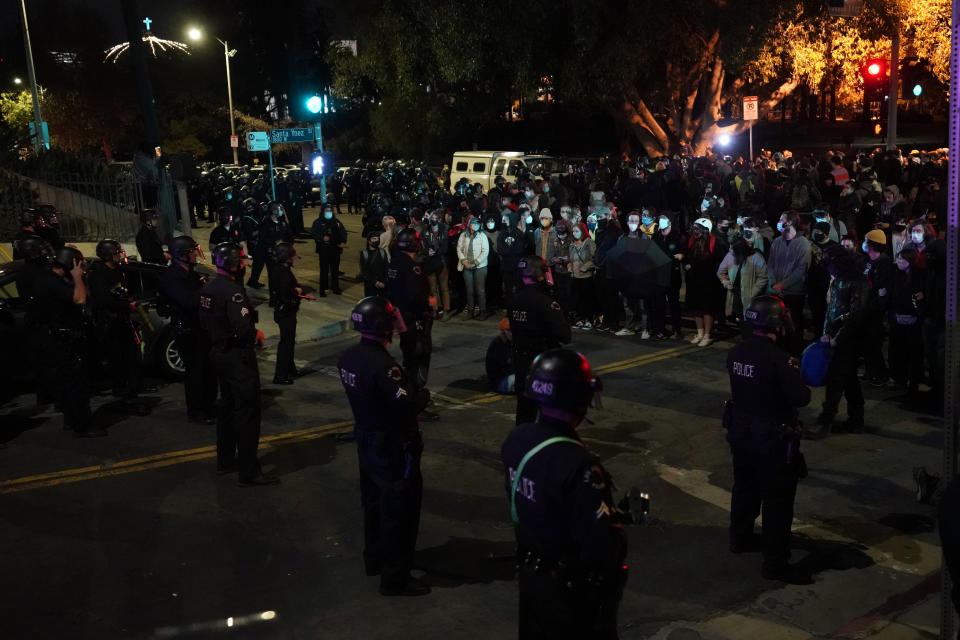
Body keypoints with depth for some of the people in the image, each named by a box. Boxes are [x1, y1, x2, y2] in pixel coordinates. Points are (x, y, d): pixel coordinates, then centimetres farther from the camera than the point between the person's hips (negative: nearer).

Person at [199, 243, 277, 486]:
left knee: (227, 406, 21)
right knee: (248, 412, -3)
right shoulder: (232, 291, -23)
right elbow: (243, 329, -29)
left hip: (219, 353, 10)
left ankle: (225, 460, 32)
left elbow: (205, 322, 14)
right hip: (238, 357, -10)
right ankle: (249, 472, 1)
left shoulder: (208, 288, 6)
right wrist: (258, 336, -10)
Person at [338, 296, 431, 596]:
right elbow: (406, 406, -30)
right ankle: (395, 578, 15)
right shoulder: (382, 365, -30)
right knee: (399, 512, 5)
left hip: (367, 442, 9)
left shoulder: (349, 357, -2)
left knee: (374, 503, 24)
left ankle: (374, 559, 41)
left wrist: (410, 387, 2)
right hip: (394, 449, -9)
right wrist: (424, 393, -9)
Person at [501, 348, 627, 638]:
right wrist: (620, 521, -12)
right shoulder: (578, 465, -35)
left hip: (530, 570, 7)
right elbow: (604, 546, -32)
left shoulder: (516, 439, -11)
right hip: (573, 585, -6)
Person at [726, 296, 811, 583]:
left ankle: (740, 538, 42)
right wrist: (795, 374, -4)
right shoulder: (777, 358, -26)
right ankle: (775, 564, 11)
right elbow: (801, 398, -23)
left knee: (744, 487, 25)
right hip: (772, 440, -7)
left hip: (740, 432, 8)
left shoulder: (736, 352, -3)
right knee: (778, 500, 4)